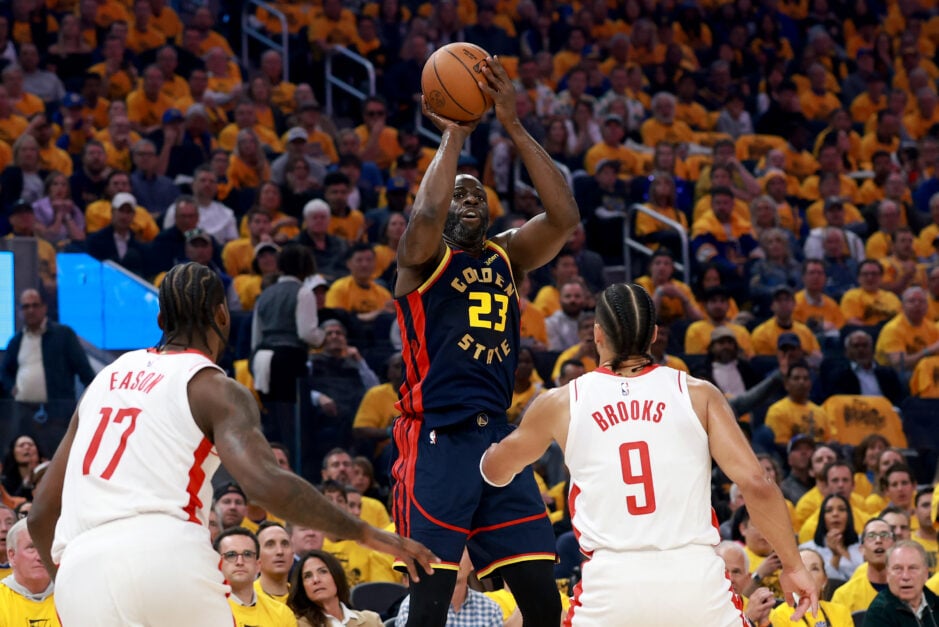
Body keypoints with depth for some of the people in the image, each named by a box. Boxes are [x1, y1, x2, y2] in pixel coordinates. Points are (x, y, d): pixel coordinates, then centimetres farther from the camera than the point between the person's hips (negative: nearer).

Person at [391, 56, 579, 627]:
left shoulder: (509, 255, 17)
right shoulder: (423, 257, 3)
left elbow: (564, 216, 0)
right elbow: (427, 213, -21)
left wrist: (514, 126, -5)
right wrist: (454, 135, -9)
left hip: (499, 439, 5)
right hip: (437, 442, -5)